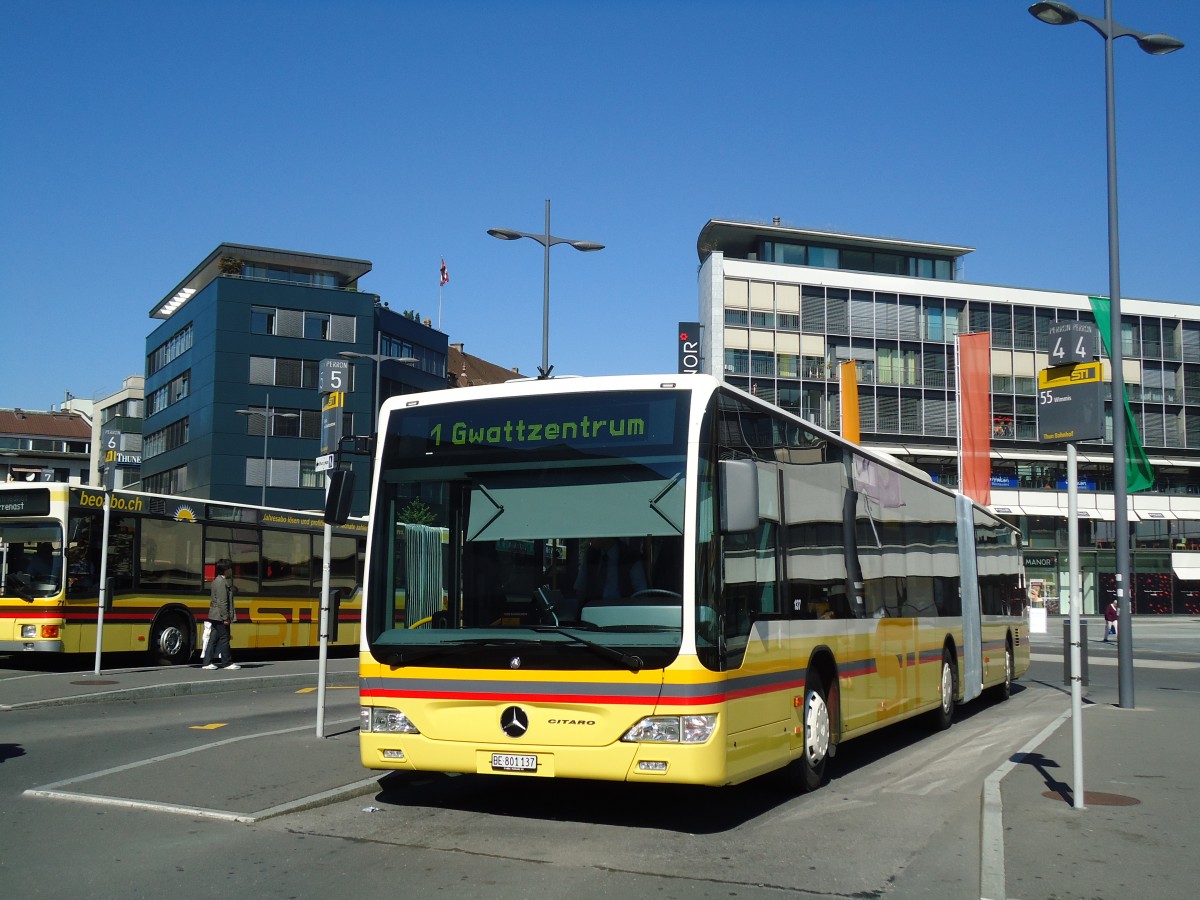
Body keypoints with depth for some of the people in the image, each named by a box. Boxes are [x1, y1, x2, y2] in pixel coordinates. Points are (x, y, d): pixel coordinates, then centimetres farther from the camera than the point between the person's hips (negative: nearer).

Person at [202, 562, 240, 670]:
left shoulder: (217, 581, 16)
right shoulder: (221, 582, -16)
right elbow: (222, 602, -20)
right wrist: (225, 618, -19)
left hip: (215, 616, 10)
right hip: (220, 616, -10)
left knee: (214, 639, 10)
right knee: (224, 639, -3)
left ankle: (207, 662, 11)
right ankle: (228, 663, 3)